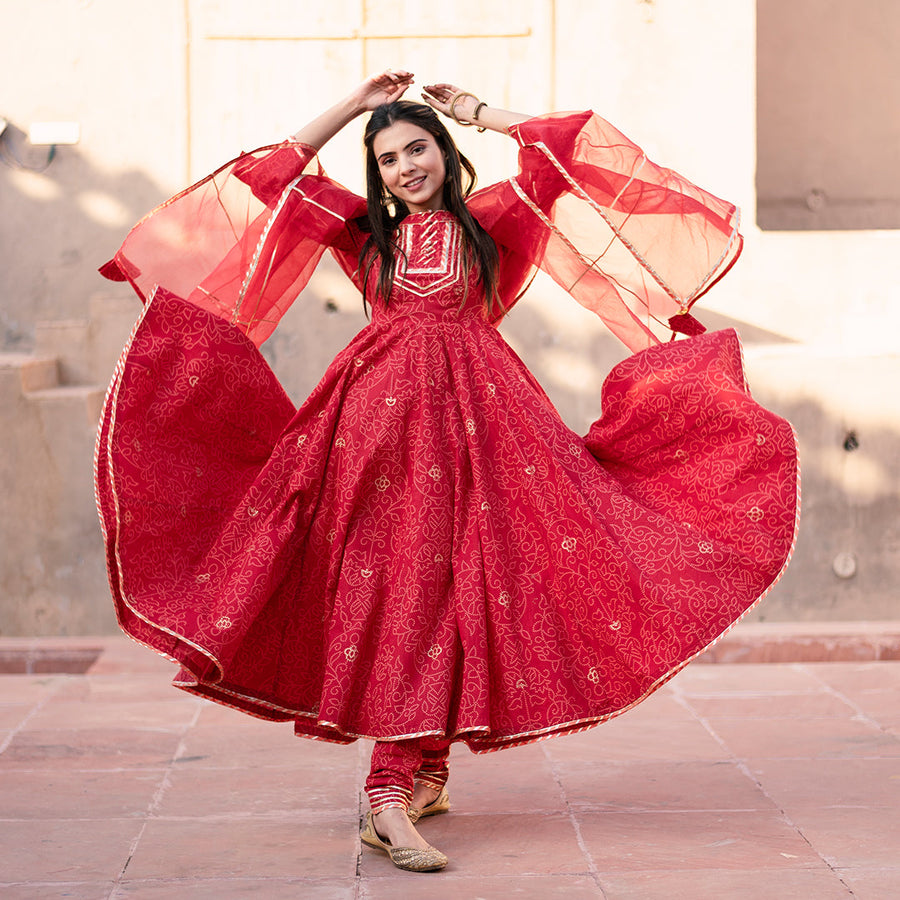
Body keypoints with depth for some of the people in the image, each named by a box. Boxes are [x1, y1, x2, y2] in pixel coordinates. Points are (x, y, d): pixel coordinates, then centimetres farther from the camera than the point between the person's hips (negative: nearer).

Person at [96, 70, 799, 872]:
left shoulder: (490, 219, 13)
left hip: (475, 411, 0)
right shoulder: (363, 230, 16)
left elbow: (566, 146, 10)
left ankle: (396, 790, -1)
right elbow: (273, 174, 15)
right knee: (393, 580, -10)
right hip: (383, 411, 0)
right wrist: (356, 105, 17)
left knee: (448, 581, -6)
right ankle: (414, 779, -15)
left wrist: (480, 113, 20)